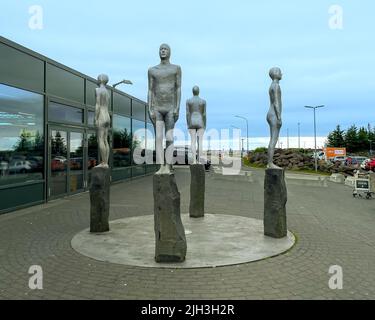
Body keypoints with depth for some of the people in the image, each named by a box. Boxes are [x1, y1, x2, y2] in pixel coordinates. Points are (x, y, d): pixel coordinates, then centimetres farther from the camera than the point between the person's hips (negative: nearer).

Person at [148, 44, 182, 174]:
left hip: (170, 108, -2)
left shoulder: (176, 68, 6)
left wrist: (177, 108, -12)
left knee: (169, 138, -6)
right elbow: (150, 91, 6)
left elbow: (178, 89, -1)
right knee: (158, 138, -4)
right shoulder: (152, 70, 12)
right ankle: (161, 167, -3)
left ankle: (168, 167, -5)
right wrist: (150, 110, -4)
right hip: (157, 108, 2)